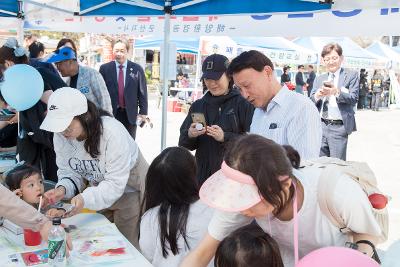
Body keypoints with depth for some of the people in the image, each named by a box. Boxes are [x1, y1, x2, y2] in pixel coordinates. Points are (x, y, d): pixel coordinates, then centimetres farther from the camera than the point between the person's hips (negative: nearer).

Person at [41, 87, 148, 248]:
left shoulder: (112, 133, -33)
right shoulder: (61, 135, -15)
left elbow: (115, 184, -31)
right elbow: (69, 172, -7)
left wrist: (85, 198, -44)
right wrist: (62, 189, -28)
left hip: (129, 190, -5)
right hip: (99, 190, 5)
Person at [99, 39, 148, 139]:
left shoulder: (136, 69, 0)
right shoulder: (104, 68, 1)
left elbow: (142, 92, 1)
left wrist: (143, 112, -2)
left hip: (130, 114, 0)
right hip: (111, 113, 0)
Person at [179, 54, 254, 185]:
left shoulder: (243, 104, -5)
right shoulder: (198, 106, 9)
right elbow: (183, 143, 9)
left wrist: (225, 137, -21)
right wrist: (190, 135, -12)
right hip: (203, 175, 4)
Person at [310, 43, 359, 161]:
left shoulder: (351, 75, 3)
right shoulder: (319, 78, 15)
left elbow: (354, 98, -8)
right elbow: (311, 101, 9)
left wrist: (336, 92, -25)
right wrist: (317, 96, -13)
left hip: (339, 127, -4)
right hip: (320, 125, 4)